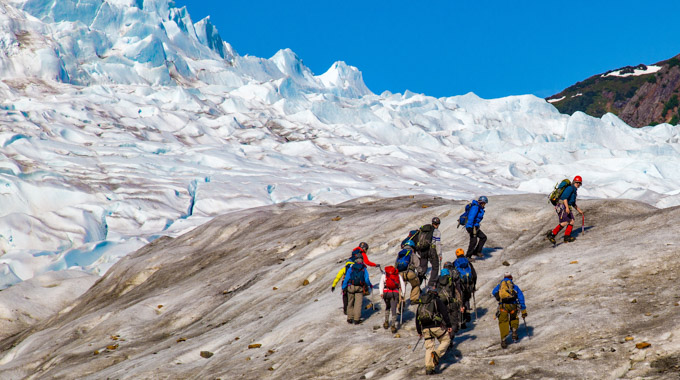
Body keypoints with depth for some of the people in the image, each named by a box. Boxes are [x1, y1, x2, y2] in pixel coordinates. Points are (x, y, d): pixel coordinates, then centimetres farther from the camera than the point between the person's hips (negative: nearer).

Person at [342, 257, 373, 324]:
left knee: (350, 303, 12)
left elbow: (346, 278, 1)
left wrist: (343, 288, 4)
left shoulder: (351, 268, 6)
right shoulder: (364, 269, 4)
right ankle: (356, 319, -5)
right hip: (359, 288, -1)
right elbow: (366, 279, -1)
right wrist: (370, 286, 17)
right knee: (358, 303, 1)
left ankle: (349, 319, 15)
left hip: (351, 287, 1)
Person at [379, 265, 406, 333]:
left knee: (387, 307, 24)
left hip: (386, 293, 0)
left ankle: (386, 322, 22)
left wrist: (381, 293, -6)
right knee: (393, 309, 2)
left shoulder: (384, 275, 16)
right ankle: (393, 325, -6)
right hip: (395, 293, 0)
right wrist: (403, 294, 13)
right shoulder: (398, 275, 19)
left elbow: (381, 283, 1)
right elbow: (403, 285, 12)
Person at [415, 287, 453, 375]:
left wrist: (419, 331, 29)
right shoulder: (437, 301, 7)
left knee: (429, 347, 10)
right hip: (436, 326, -4)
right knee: (446, 340, 12)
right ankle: (437, 353, -13)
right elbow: (445, 313, -3)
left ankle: (428, 368, 1)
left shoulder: (421, 303, 22)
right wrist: (449, 325, -2)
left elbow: (417, 318, 23)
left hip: (425, 328, 4)